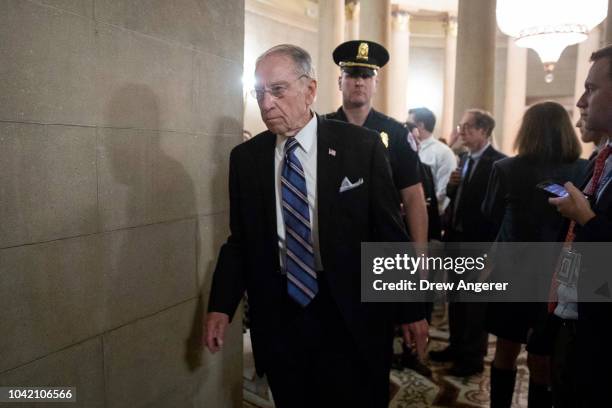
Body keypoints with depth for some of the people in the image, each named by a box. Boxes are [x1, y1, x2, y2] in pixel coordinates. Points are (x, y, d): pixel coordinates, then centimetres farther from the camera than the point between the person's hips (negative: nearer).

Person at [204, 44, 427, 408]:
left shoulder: (362, 146, -6)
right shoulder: (245, 157, 2)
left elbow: (391, 232, -3)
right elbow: (240, 239, 6)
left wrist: (411, 308, 0)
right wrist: (222, 306, -4)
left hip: (352, 314, -2)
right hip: (277, 317, 3)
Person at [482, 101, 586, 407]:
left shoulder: (506, 169, -12)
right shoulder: (584, 171, -10)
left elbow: (491, 215, 3)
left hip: (512, 272, 0)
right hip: (559, 275, 1)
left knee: (505, 351, 17)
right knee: (543, 360, 14)